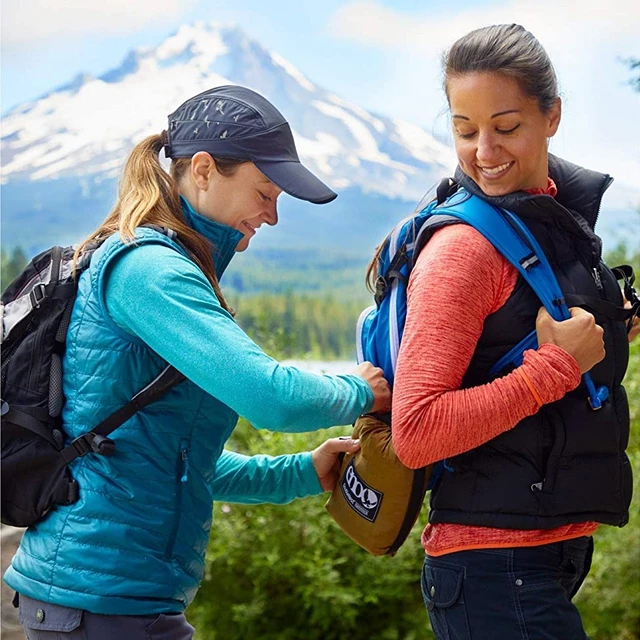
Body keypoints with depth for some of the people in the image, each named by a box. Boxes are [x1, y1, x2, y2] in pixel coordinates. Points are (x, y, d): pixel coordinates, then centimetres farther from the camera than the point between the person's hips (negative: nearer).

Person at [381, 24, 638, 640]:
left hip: (550, 558, 9)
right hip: (496, 570, -9)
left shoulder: (559, 213, 11)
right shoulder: (464, 247, -16)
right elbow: (416, 434, -23)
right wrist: (558, 366, -21)